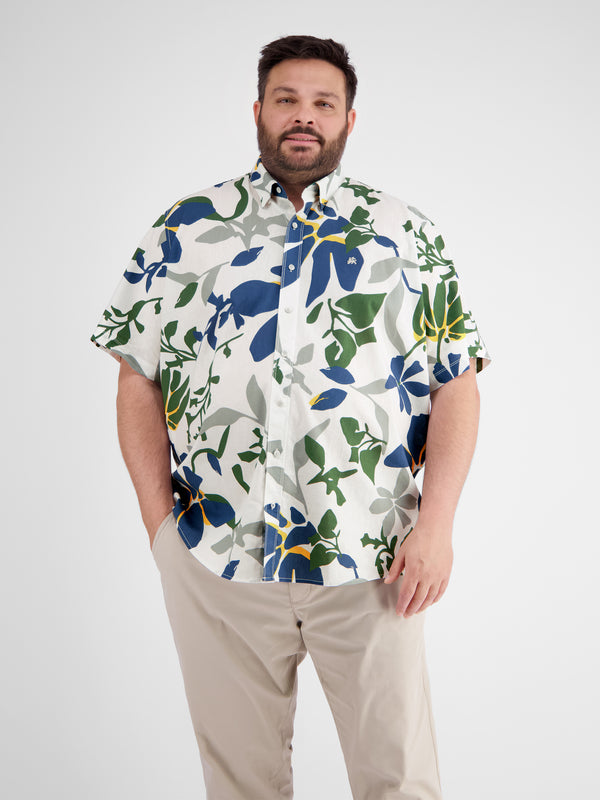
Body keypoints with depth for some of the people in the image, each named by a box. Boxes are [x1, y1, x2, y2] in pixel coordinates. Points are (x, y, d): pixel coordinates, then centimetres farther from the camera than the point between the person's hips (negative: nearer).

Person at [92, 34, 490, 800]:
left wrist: (436, 524, -8)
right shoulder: (184, 231, 5)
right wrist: (159, 520, -2)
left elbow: (456, 384, 2)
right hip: (215, 563, 1)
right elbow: (138, 381, 6)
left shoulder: (408, 237, 5)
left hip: (370, 564, 0)